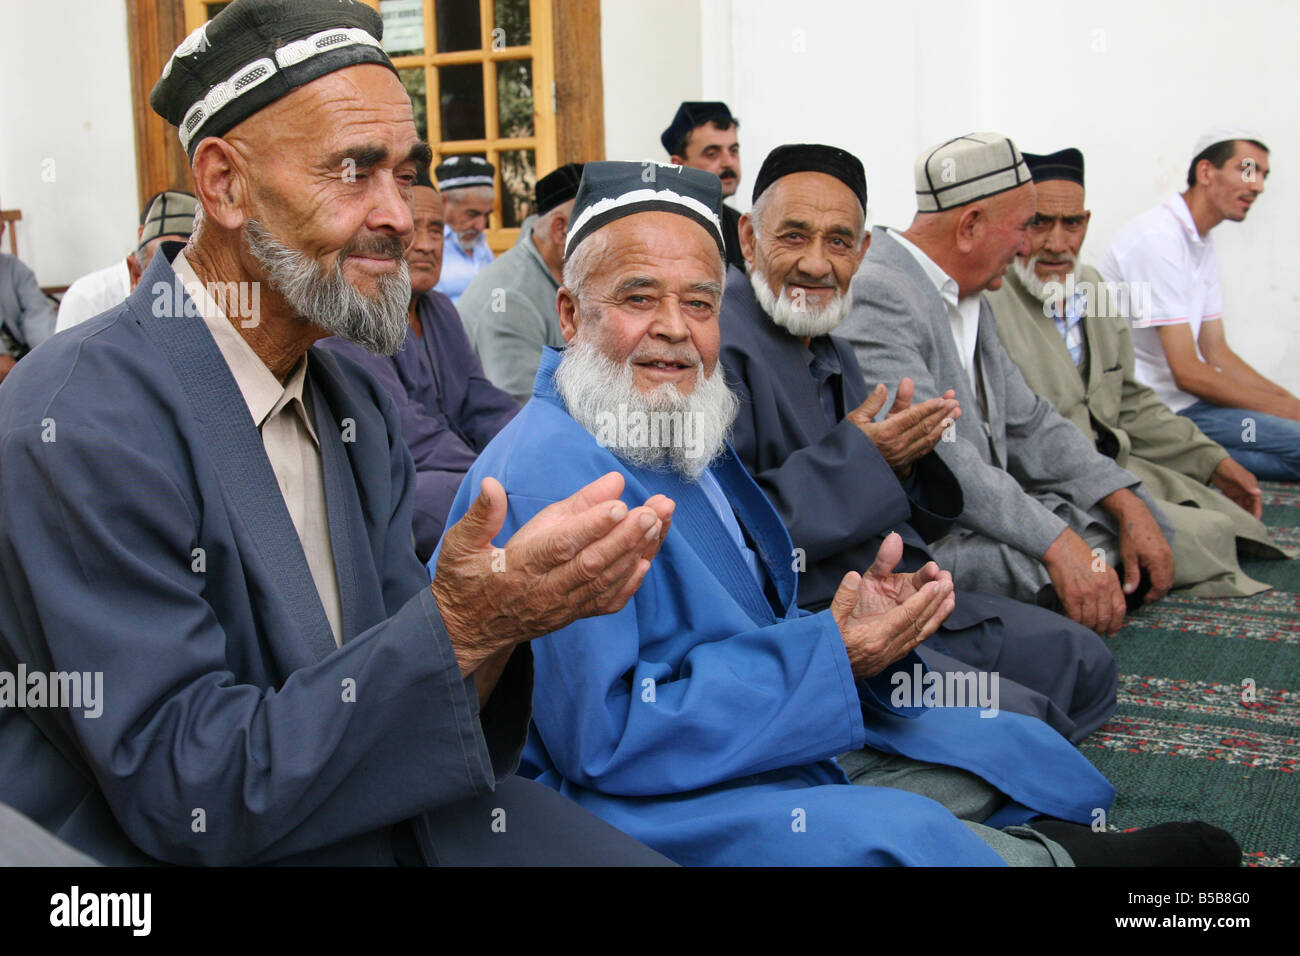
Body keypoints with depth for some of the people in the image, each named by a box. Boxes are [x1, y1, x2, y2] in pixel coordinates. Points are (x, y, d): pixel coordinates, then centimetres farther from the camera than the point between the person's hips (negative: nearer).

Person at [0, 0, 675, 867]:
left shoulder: (359, 404, 4)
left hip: (381, 822, 6)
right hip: (193, 849, -5)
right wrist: (454, 627, -27)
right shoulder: (81, 423, -19)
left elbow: (396, 695, 3)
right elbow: (184, 800, -21)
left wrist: (497, 615, -17)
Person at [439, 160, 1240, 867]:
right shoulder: (548, 478, -20)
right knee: (895, 835, -26)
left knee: (999, 745, 5)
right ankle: (1053, 854, 0)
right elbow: (603, 740, -25)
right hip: (643, 816, -9)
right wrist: (828, 654, -23)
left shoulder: (687, 434, 10)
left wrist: (863, 620, -8)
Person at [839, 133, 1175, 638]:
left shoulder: (969, 301, 16)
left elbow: (1028, 423, 15)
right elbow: (929, 453, -28)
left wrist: (1128, 505, 2)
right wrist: (1055, 542, -31)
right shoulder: (876, 294, -18)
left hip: (978, 515, 10)